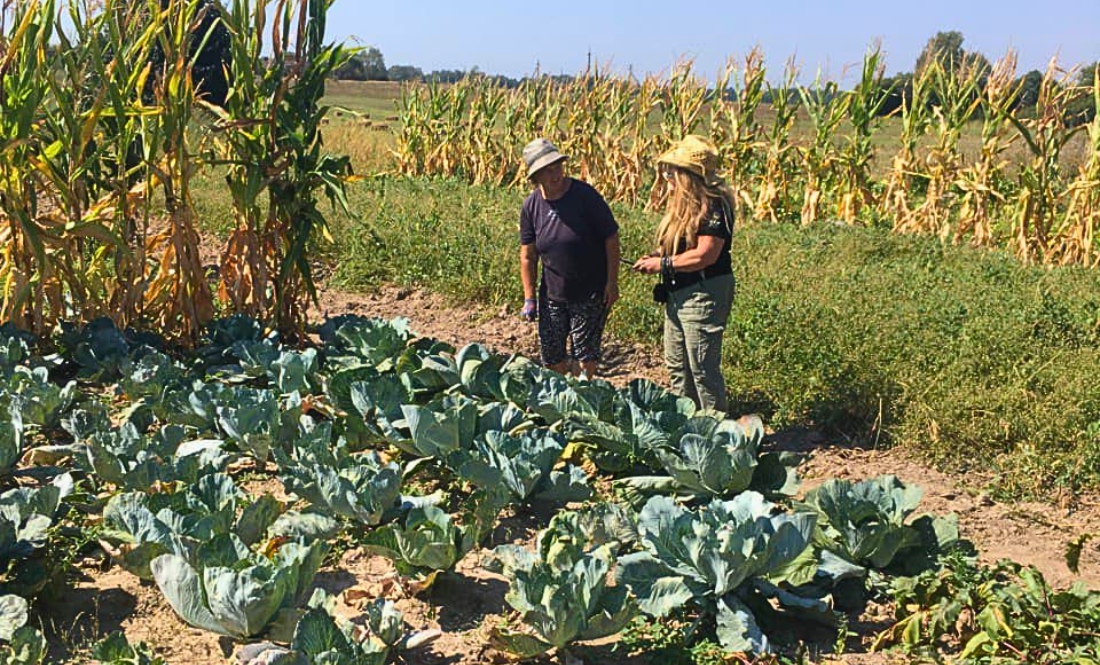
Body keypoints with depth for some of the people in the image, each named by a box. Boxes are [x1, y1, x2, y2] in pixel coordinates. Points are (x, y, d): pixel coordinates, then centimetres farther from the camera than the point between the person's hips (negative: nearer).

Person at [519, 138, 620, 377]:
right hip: (552, 293, 4)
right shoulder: (531, 206, -3)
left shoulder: (584, 195, -15)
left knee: (585, 355, 2)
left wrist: (612, 282, -11)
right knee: (551, 356, 11)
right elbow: (528, 256, 4)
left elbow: (611, 238, -9)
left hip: (591, 294, -4)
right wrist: (529, 297, 1)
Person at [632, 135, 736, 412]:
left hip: (704, 294, -10)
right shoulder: (683, 203, 11)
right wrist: (656, 256, 2)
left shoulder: (713, 205, -19)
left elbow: (705, 255, -25)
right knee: (676, 367, 19)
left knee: (702, 368, -2)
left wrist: (663, 264, -18)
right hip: (677, 294, 10)